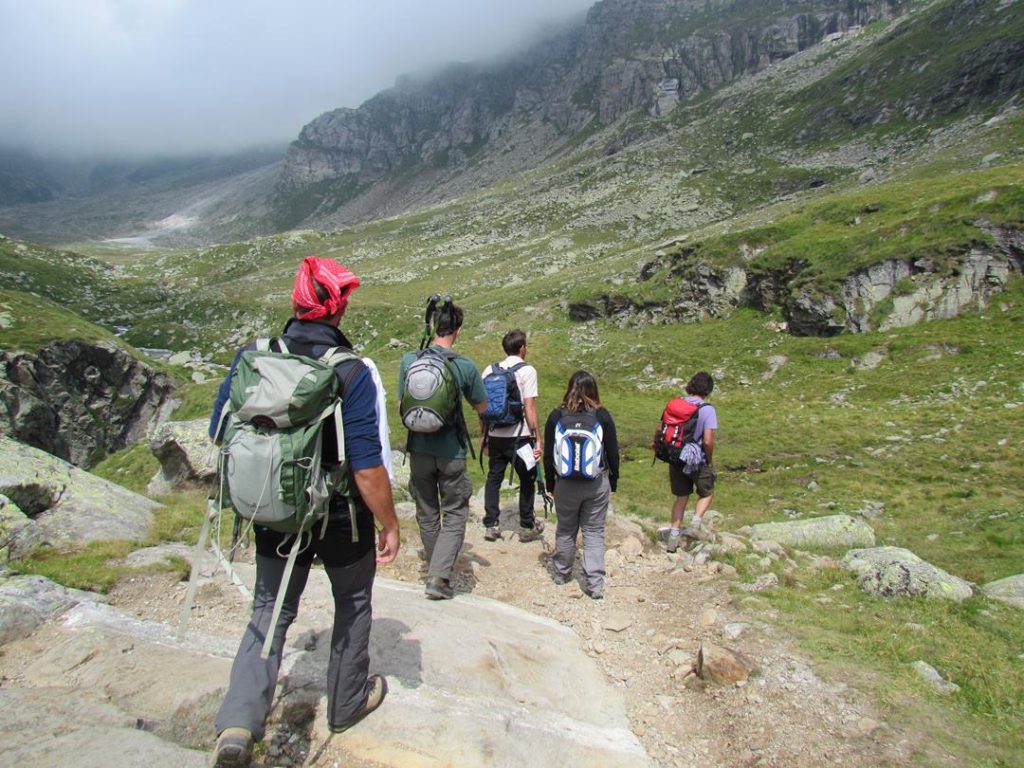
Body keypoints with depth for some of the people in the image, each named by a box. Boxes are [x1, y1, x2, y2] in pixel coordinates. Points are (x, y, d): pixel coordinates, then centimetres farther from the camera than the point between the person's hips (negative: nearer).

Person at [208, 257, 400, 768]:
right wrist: (390, 525, -9)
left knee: (270, 610, 22)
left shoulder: (252, 357, -9)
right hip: (341, 519, -3)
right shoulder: (352, 373, -22)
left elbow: (220, 436, 1)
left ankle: (239, 721, 9)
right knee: (353, 605, 22)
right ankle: (348, 702, 39)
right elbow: (367, 467, -22)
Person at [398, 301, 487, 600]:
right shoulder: (466, 366, -11)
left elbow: (403, 403, 6)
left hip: (419, 449, 3)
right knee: (455, 513, 10)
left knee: (427, 513, 18)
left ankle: (435, 570, 32)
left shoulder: (409, 360, -6)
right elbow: (482, 407, 2)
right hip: (451, 452, -3)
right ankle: (439, 576, -2)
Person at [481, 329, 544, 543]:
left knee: (493, 478, 14)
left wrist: (485, 435, 16)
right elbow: (529, 408, -14)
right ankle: (527, 527, 21)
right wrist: (538, 439, -9)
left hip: (495, 435, 4)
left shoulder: (490, 370, 5)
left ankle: (490, 525, 18)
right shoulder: (527, 371, -8)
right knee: (527, 479, 12)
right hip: (520, 436, -4)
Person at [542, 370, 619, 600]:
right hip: (598, 484, 0)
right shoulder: (602, 415, -5)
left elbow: (548, 455, -1)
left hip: (566, 484, 0)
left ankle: (562, 574, 31)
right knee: (594, 532, 8)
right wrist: (613, 481, 13)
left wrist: (550, 483, 11)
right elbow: (613, 452, 1)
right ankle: (595, 584, 6)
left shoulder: (556, 416, -5)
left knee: (565, 531, 16)